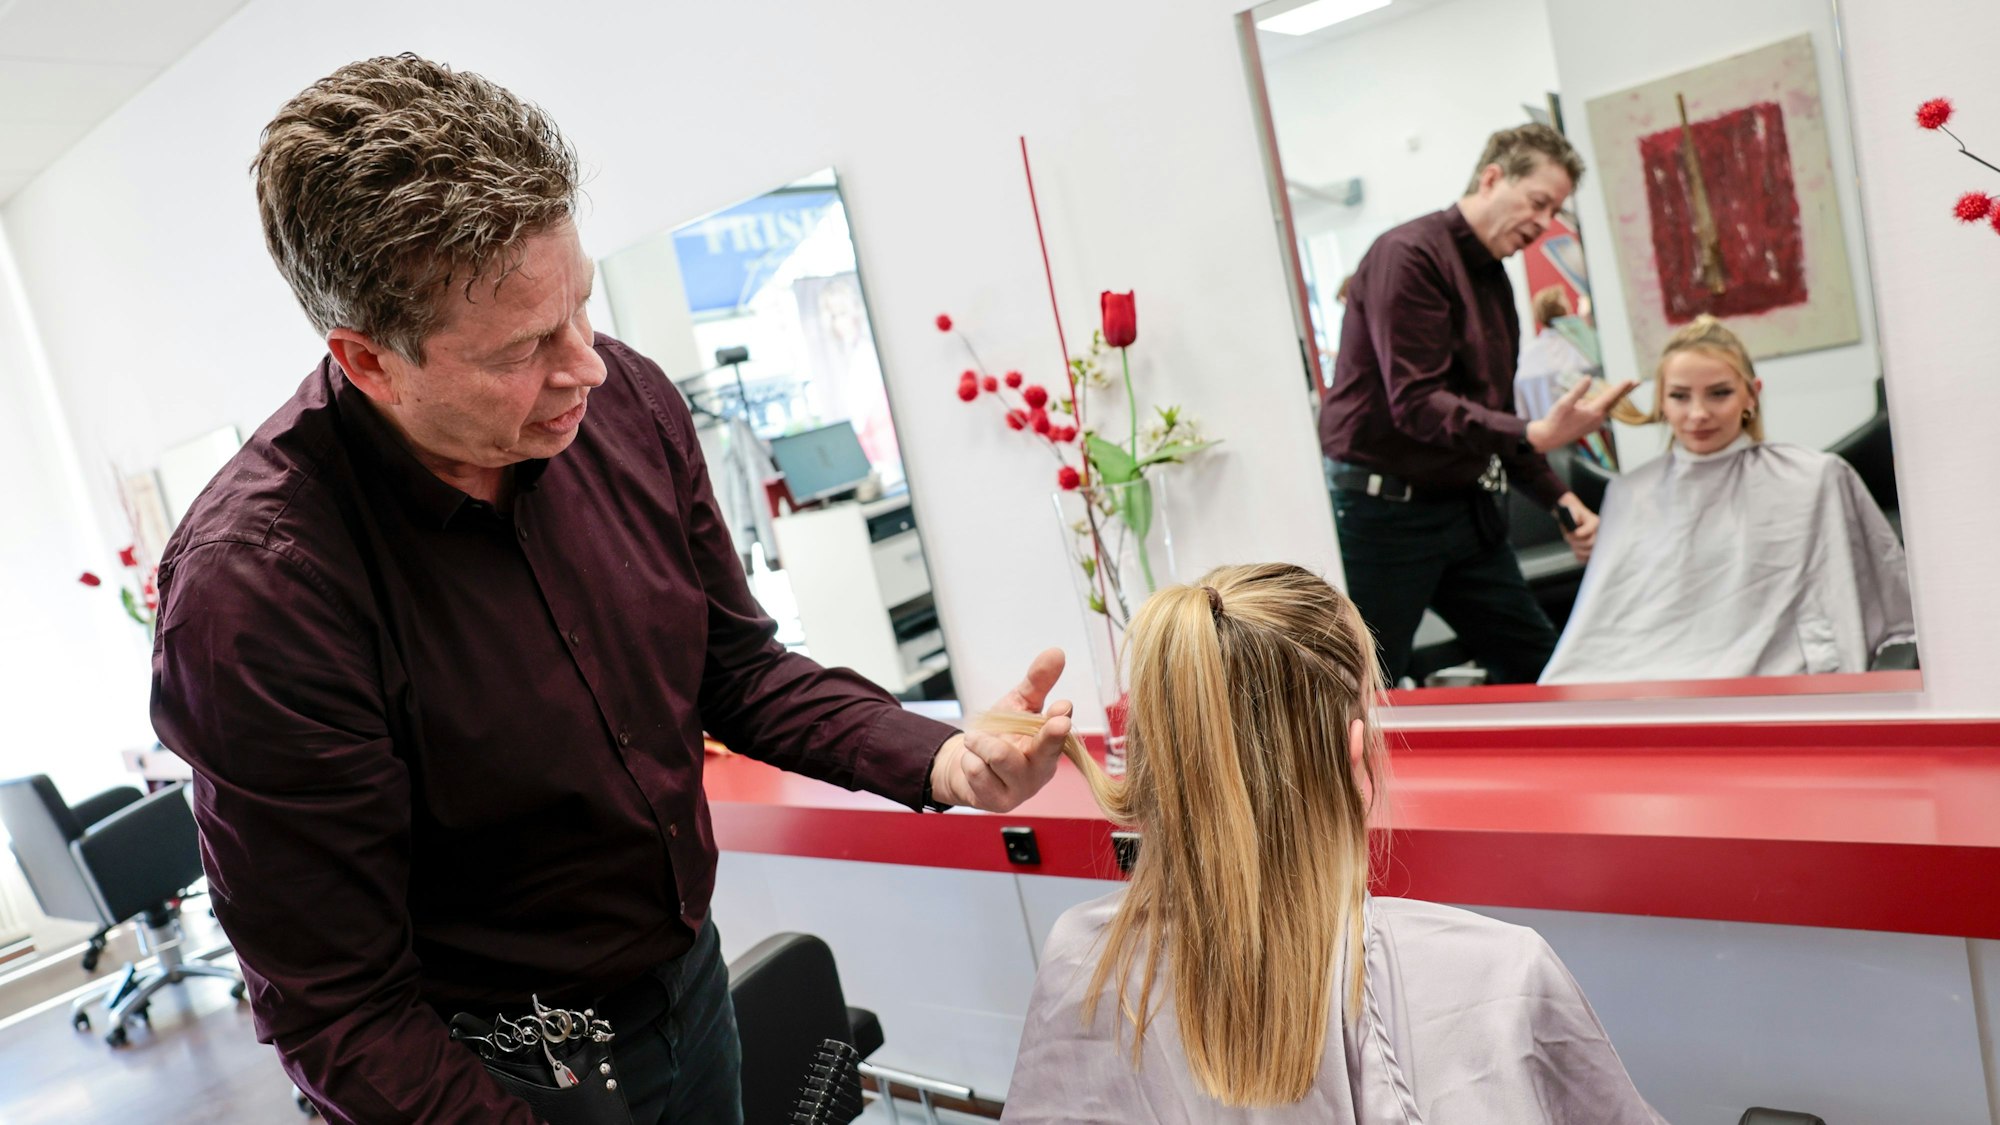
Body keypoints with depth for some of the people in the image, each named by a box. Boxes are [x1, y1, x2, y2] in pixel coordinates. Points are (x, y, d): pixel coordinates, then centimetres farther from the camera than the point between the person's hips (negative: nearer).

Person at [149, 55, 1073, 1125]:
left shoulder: (625, 402, -14)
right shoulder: (253, 590, -29)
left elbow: (738, 669, -1)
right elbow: (338, 1017, -21)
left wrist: (943, 759, -15)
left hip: (689, 980, 5)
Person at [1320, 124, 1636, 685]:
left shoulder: (1494, 278, 15)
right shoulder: (1410, 255, -14)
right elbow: (1417, 405, -23)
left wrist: (1559, 499, 12)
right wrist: (1537, 436, -32)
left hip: (1465, 507, 9)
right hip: (1381, 509, -9)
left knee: (1535, 663, 11)